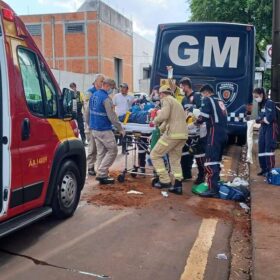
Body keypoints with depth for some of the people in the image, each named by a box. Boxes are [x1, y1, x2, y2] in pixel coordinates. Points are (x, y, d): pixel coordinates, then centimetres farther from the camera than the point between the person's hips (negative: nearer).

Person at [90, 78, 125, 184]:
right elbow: (112, 116, -18)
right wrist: (120, 129, -10)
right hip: (104, 130, -9)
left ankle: (102, 175, 15)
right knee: (112, 150, 1)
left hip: (94, 128, 9)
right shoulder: (106, 98, -18)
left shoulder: (93, 95, 9)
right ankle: (101, 174, -1)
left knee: (101, 152, 13)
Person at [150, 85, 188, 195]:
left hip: (173, 134, -9)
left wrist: (155, 121, 0)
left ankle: (165, 181, 1)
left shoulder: (166, 99, 0)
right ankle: (178, 185, 10)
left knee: (155, 155, 3)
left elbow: (164, 115, -18)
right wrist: (159, 129, 40)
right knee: (175, 160, 15)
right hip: (183, 135, 9)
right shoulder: (176, 102, 28)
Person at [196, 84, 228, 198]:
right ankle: (216, 184, 20)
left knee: (210, 161, -12)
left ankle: (213, 189, -17)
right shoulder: (220, 101, 24)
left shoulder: (207, 100, 1)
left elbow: (203, 116, -12)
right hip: (223, 134, 9)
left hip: (215, 133, -9)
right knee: (216, 160, 15)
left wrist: (197, 121, 9)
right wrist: (205, 120, 20)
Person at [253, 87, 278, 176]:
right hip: (263, 128, 9)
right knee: (261, 149, 8)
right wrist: (260, 120, -10)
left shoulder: (269, 103, -13)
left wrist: (260, 119, -6)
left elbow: (269, 118, -22)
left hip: (271, 127, -9)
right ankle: (264, 169, 16)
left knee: (269, 148, -12)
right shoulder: (260, 104, 13)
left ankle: (270, 170, -9)